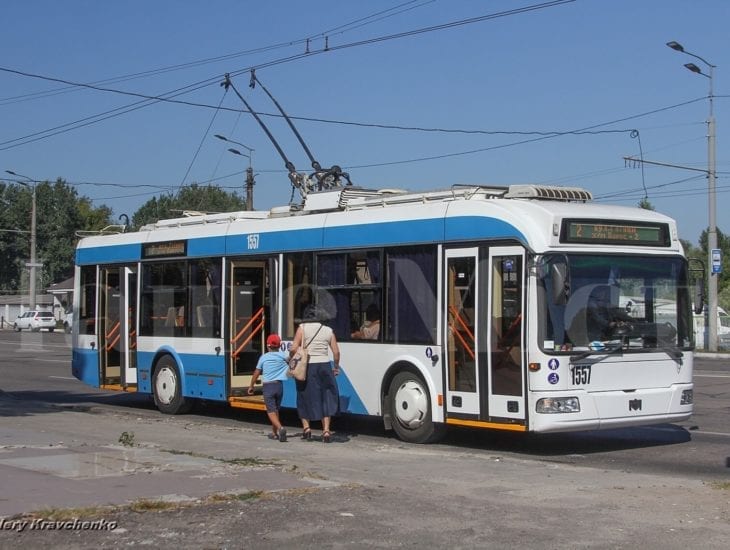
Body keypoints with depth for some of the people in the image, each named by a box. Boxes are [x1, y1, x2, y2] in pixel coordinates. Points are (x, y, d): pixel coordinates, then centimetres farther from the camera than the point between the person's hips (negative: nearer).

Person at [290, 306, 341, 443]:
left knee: (305, 397, 13)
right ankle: (326, 430, 3)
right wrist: (336, 367, 20)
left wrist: (291, 358, 9)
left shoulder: (302, 328, -2)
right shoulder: (328, 330, 8)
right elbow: (336, 352, 6)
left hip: (307, 367, -2)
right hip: (324, 366, 2)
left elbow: (294, 349, -10)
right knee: (326, 398, 9)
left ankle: (306, 427, 5)